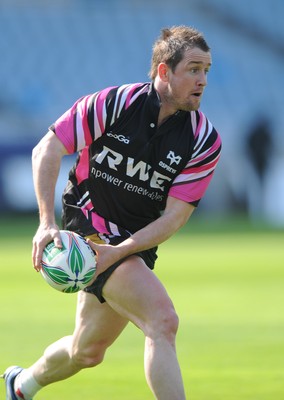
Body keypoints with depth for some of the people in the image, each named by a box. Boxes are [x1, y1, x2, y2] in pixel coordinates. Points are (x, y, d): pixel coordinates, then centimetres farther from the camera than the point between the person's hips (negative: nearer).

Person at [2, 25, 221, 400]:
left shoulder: (205, 140, -8)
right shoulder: (113, 104, -15)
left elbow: (175, 216, -10)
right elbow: (47, 149, -9)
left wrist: (119, 252, -23)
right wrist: (47, 221, -20)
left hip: (136, 246, 5)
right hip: (88, 228, -5)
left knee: (87, 352, 20)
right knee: (163, 321, -24)